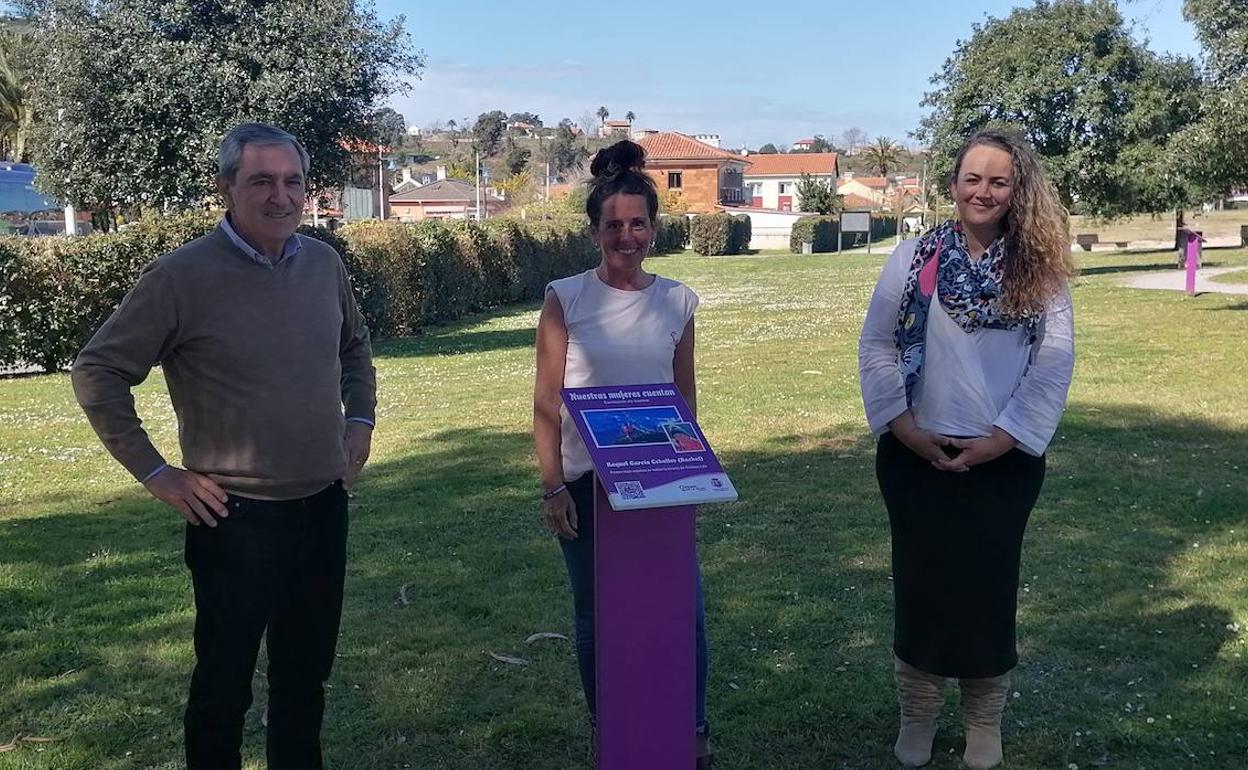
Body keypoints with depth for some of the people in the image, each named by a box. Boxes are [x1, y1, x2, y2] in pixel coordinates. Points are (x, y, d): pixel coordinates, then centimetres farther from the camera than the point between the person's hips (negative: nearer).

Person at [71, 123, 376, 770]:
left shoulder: (324, 264, 2)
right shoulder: (183, 276, -14)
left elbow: (355, 346, 21)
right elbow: (97, 372, -8)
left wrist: (359, 420, 9)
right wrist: (155, 472, -10)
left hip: (323, 506, 5)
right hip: (236, 517, -5)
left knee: (307, 670, 19)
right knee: (225, 679, 10)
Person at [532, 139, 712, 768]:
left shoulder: (677, 301, 2)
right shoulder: (565, 299, -6)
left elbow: (685, 395, 10)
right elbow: (546, 403, -5)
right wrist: (552, 487, -9)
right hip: (586, 480, -1)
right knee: (596, 614, 10)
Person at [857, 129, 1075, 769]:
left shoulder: (1038, 269, 0)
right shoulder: (912, 257, 1)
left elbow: (1053, 362, -5)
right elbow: (876, 347, 0)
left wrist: (999, 440, -12)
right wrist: (906, 431, -9)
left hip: (1005, 459, 0)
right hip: (917, 457, 0)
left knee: (989, 587, 9)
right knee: (921, 584, 9)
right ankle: (917, 713, 28)